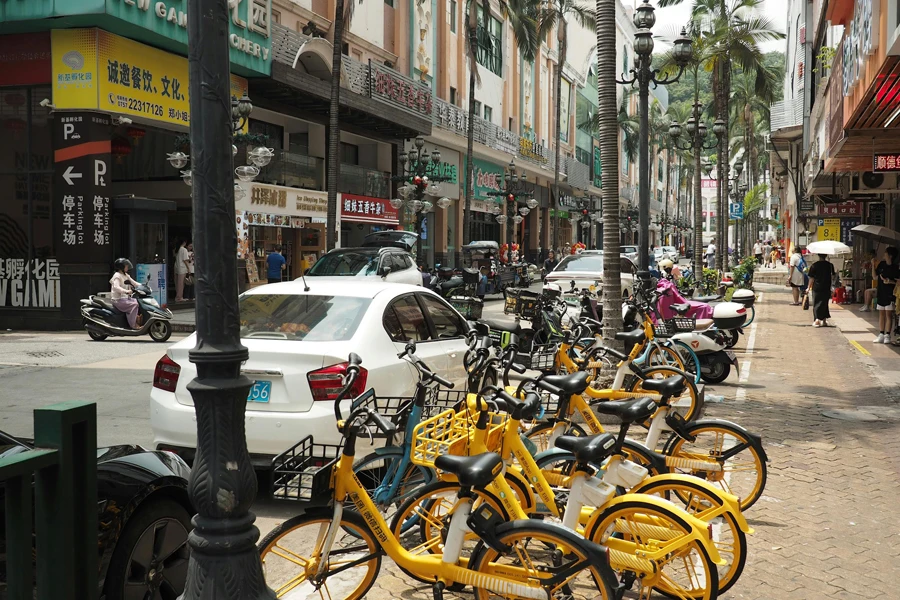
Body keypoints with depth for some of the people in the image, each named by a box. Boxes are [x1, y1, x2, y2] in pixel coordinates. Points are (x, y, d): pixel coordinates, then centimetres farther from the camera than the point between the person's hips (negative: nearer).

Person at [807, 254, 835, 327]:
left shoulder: (814, 265, -7)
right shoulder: (830, 265, -1)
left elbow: (811, 278, -6)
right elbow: (832, 277, 5)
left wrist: (809, 287, 2)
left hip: (816, 288, -2)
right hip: (827, 288, 2)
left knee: (816, 304, 5)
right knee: (824, 304, 13)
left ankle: (817, 319, -7)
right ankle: (824, 321, 14)